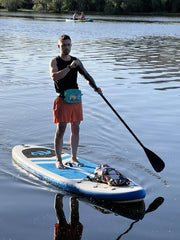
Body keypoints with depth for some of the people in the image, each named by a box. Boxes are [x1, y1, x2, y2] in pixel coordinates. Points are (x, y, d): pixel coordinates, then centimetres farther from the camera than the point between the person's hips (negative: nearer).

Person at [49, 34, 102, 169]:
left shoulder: (76, 61, 10)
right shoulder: (55, 61, -3)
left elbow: (87, 76, 4)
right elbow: (54, 76, -22)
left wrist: (95, 87, -13)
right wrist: (69, 67, -28)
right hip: (62, 100, -5)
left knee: (75, 129, 8)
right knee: (61, 130, -5)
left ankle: (74, 158, 20)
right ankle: (58, 160, 3)